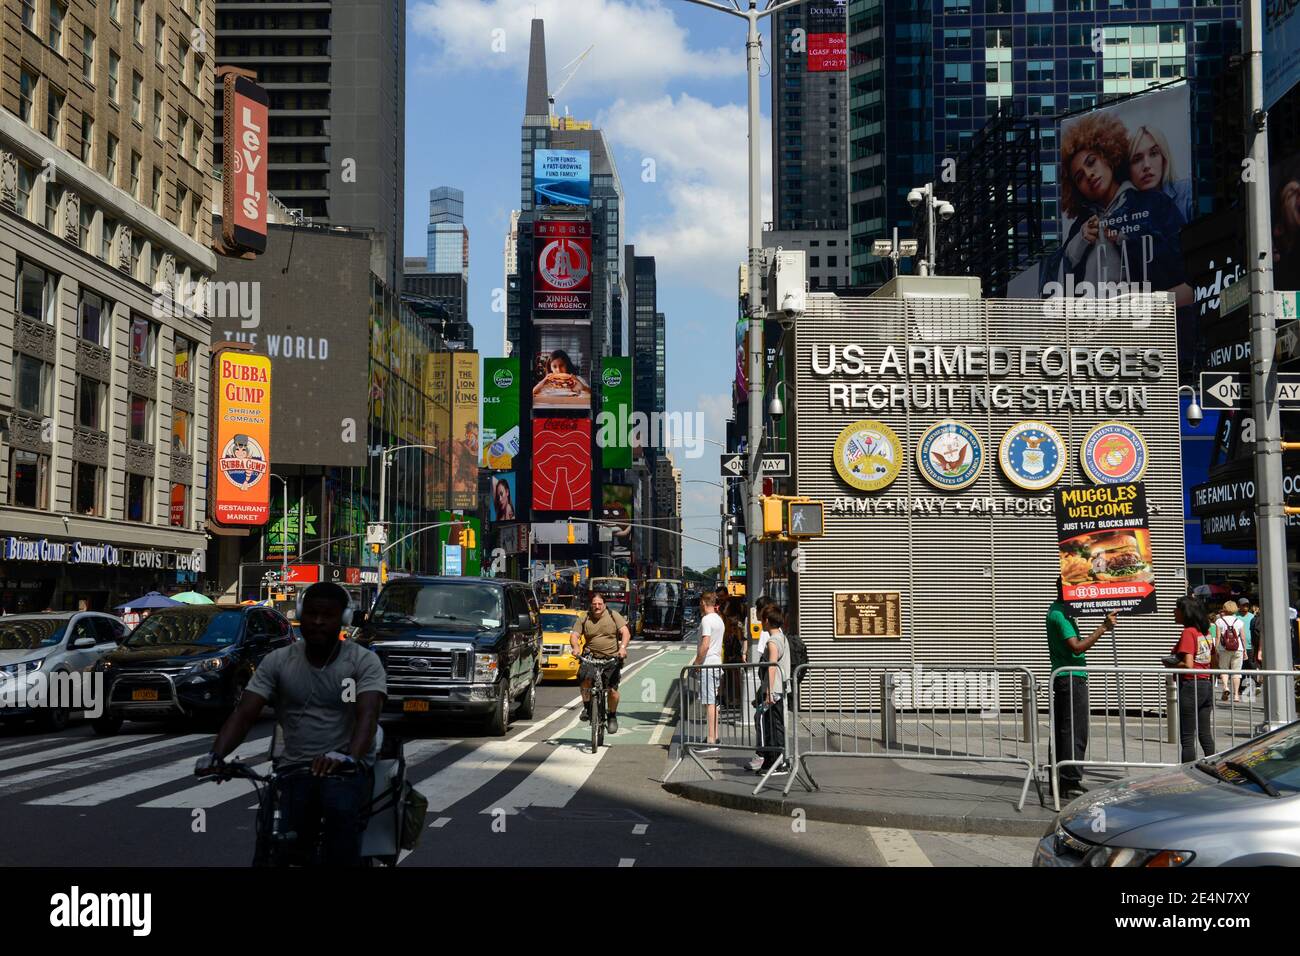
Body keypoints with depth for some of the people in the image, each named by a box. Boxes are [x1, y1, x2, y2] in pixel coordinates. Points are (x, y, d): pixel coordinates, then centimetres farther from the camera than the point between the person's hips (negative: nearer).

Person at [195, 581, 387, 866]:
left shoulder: (364, 661, -3)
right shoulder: (277, 661, 6)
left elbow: (368, 715, -19)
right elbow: (244, 714, -4)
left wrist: (349, 757, -40)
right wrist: (216, 755, -24)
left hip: (347, 767, -2)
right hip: (295, 767, 2)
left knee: (342, 811, -35)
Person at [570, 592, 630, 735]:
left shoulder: (614, 616, 4)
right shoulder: (584, 620, 6)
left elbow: (626, 633, -4)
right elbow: (574, 636, -2)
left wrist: (623, 647, -22)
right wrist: (576, 647, -24)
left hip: (612, 658, 0)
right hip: (590, 657, 0)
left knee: (612, 689, -7)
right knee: (585, 678, -27)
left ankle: (612, 716, 16)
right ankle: (587, 707, -5)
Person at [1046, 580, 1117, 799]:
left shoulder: (1057, 610, 16)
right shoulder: (1060, 614, -16)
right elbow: (1076, 647, -25)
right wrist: (1103, 628, -24)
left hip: (1062, 679, 10)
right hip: (1072, 679, -10)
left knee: (1062, 731, 12)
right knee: (1075, 732, -8)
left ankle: (1060, 781, 16)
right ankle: (1071, 782, -7)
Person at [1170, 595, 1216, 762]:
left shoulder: (1188, 633, -15)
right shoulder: (1205, 632, 10)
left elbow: (1188, 665, -22)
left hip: (1191, 685, -8)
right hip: (1207, 684, 8)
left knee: (1187, 738, -3)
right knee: (1205, 734, 13)